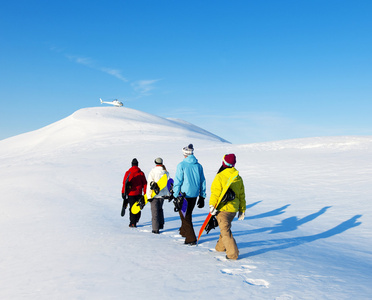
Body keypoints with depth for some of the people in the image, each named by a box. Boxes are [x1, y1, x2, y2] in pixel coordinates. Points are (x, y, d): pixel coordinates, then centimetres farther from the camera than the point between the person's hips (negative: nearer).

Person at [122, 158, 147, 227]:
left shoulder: (128, 173, -4)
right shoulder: (141, 173, 3)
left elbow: (125, 183, -6)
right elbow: (144, 184, 5)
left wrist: (123, 193, -2)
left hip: (131, 193, -2)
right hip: (139, 193, 2)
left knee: (132, 208, 0)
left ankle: (133, 223, -2)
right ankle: (136, 220, 21)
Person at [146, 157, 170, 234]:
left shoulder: (153, 171, -11)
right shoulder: (166, 172, 1)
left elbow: (150, 184, -14)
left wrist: (149, 196, -11)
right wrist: (168, 194, 16)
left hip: (154, 194, -4)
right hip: (163, 194, 4)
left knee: (155, 211, 2)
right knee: (160, 208, 24)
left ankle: (156, 228, 1)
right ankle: (161, 224, 28)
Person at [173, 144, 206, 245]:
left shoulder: (181, 165, -11)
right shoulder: (198, 166, 5)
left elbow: (178, 181, -12)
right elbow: (202, 182, 9)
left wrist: (176, 196, -7)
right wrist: (202, 197, 15)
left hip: (184, 194, -5)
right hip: (195, 194, 6)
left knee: (185, 216, 3)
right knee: (188, 214, 23)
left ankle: (191, 239, 1)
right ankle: (184, 232, 38)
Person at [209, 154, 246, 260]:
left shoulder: (220, 177, -12)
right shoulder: (238, 178, 8)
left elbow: (215, 193, -17)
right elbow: (241, 195, 14)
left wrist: (212, 205, -16)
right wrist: (242, 210, 21)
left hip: (223, 208, -7)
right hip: (234, 209, 7)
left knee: (225, 230, -3)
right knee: (226, 227, 24)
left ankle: (233, 254, -7)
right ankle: (221, 247, 39)